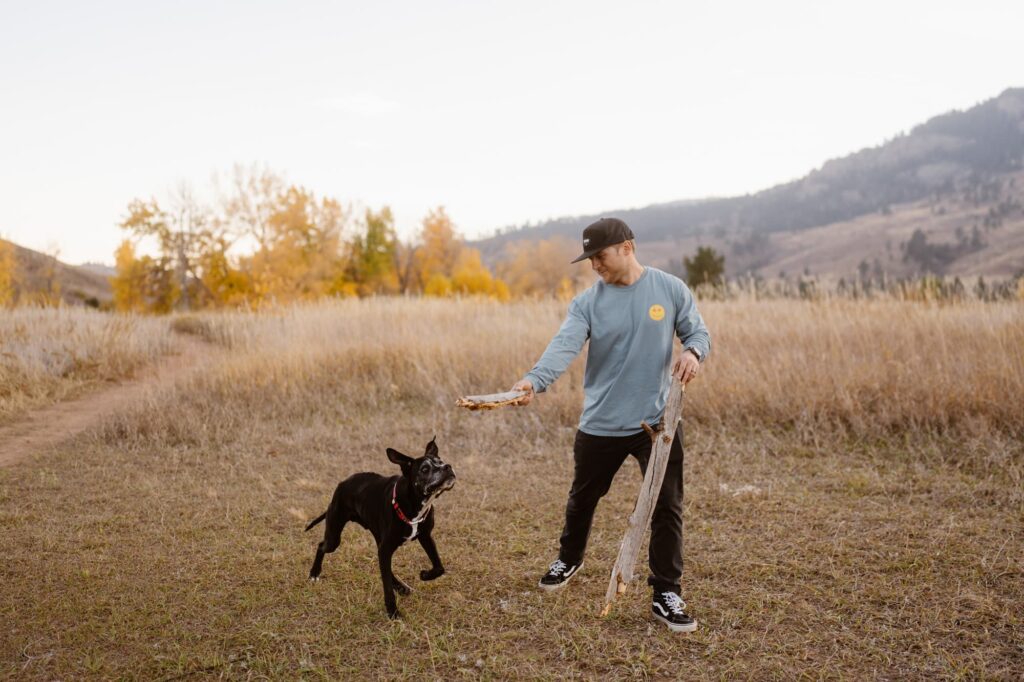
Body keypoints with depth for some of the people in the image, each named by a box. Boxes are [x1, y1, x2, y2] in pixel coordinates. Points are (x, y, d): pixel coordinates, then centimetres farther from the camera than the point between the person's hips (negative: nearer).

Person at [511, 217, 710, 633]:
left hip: (658, 420, -1)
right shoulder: (587, 302, -6)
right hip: (601, 424, 1)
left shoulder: (670, 289, -3)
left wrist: (693, 352, -22)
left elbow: (697, 331, 3)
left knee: (667, 508, -1)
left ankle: (666, 595, 13)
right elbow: (564, 345, -20)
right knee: (582, 500, 18)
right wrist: (535, 380, -40)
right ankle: (569, 560, 45)